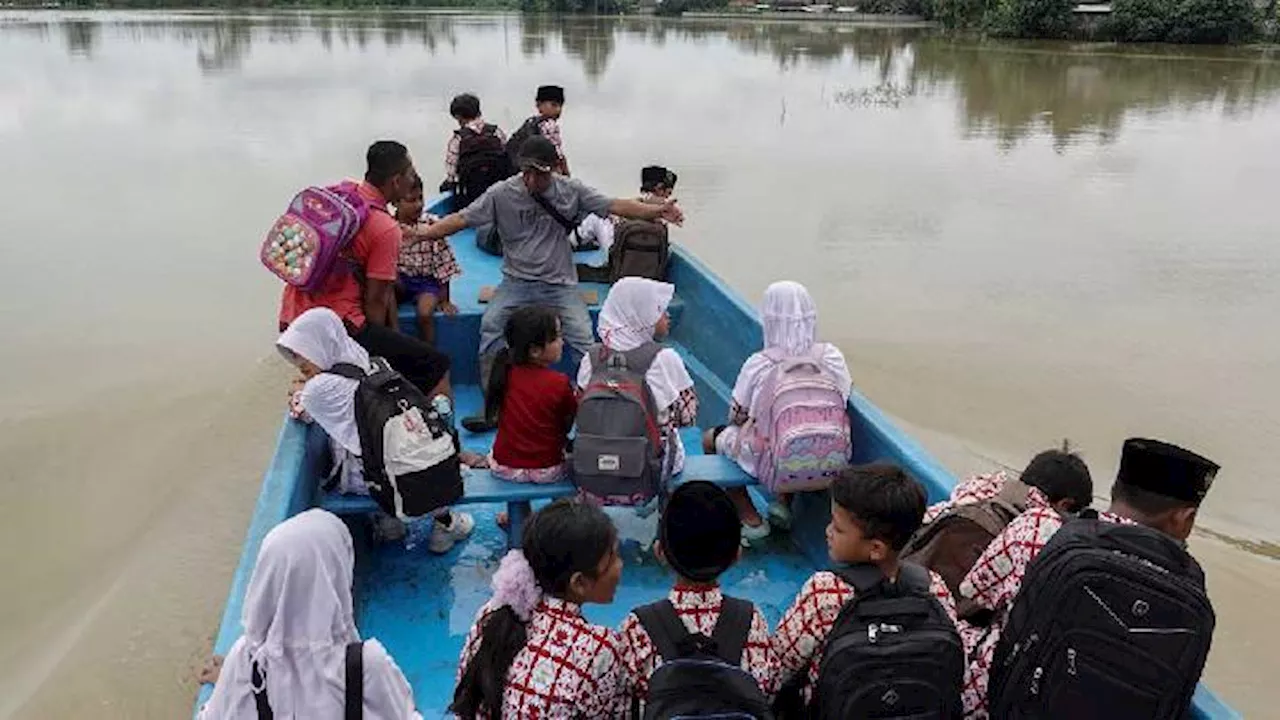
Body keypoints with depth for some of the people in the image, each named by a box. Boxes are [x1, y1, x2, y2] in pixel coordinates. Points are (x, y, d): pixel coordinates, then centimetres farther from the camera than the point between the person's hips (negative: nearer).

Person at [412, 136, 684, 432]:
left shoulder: (571, 191, -1)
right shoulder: (502, 193, -4)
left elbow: (615, 206, -4)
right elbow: (461, 219, -7)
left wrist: (657, 210, -16)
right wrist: (421, 235, -19)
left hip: (560, 283, 0)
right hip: (517, 282, 0)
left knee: (583, 336, -15)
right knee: (490, 324, -21)